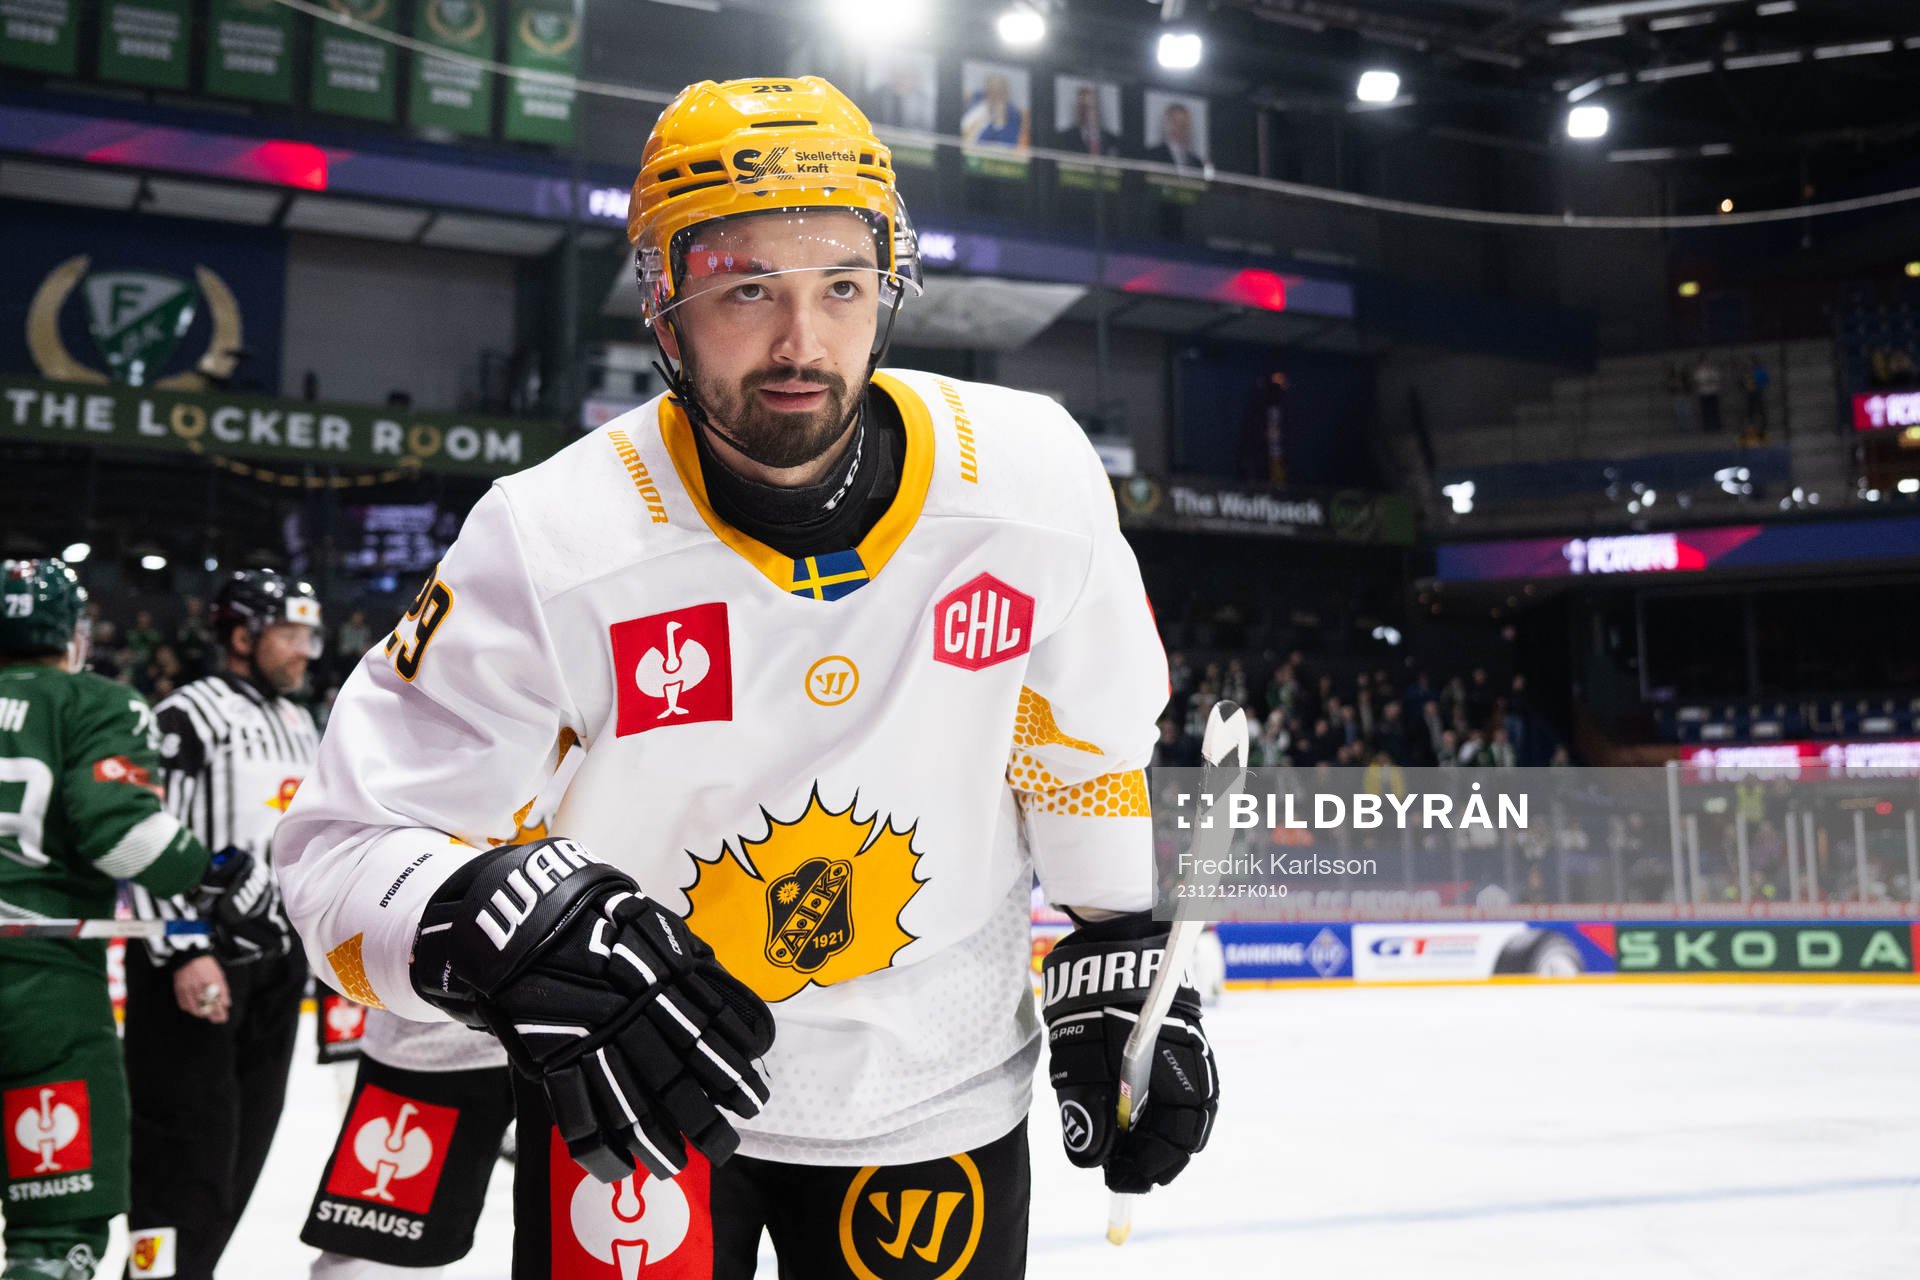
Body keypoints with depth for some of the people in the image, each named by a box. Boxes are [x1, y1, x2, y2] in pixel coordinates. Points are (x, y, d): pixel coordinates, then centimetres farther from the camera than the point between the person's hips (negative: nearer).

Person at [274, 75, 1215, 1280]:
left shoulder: (1032, 480, -16)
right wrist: (516, 936, -39)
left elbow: (1089, 742, 2)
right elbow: (351, 846, -20)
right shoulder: (551, 545, -23)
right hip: (627, 1084, -2)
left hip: (938, 1082, 2)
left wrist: (1123, 975, 5)